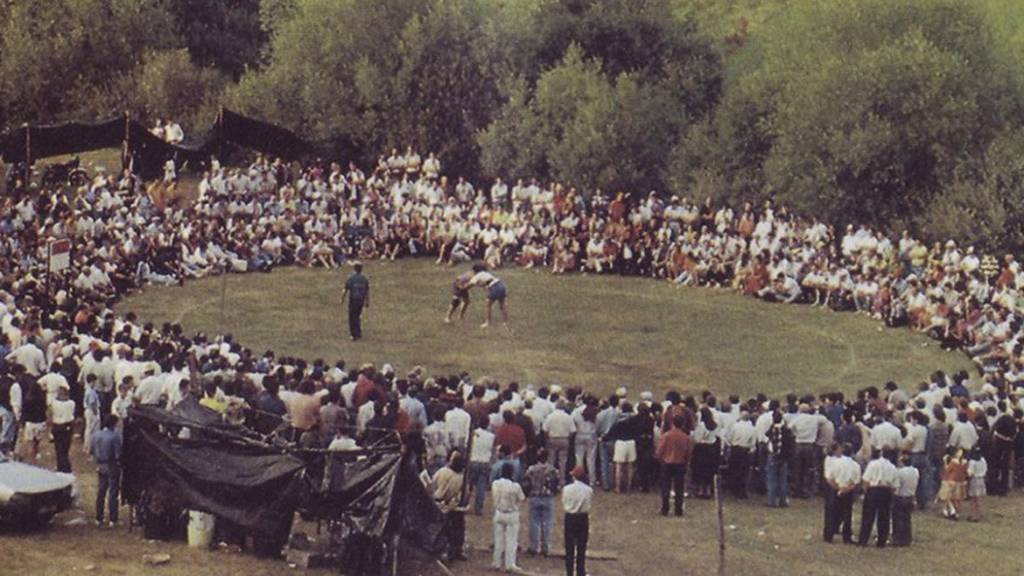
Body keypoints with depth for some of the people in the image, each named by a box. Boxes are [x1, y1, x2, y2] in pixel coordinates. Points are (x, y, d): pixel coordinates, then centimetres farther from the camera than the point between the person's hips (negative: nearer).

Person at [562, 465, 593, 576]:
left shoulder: (566, 489, -11)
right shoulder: (589, 490, -10)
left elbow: (564, 504, -4)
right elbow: (590, 504, -2)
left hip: (570, 518, 0)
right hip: (583, 518, 0)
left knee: (569, 547, 9)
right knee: (581, 547, 9)